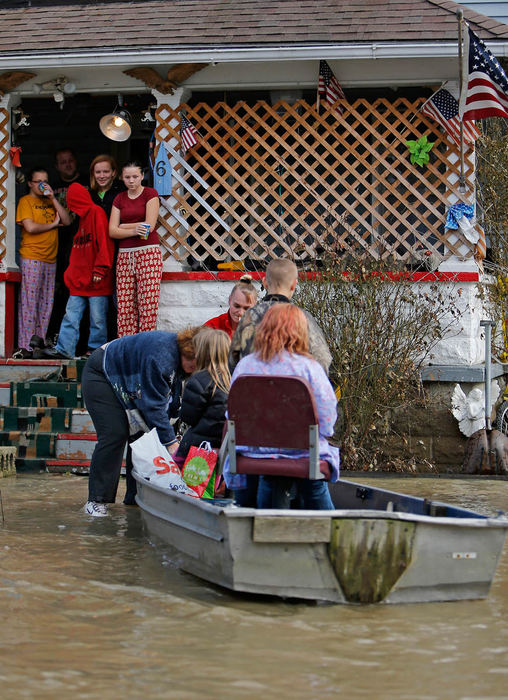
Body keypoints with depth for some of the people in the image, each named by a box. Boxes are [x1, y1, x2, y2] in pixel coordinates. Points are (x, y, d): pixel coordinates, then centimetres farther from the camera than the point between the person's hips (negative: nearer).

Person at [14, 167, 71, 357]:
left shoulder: (50, 202, 18)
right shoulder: (25, 201, 0)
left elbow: (67, 221, 5)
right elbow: (30, 227, -13)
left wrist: (53, 198, -1)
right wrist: (53, 224, -2)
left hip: (50, 259, 6)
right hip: (31, 258, -6)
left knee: (46, 304, 4)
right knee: (29, 302, -7)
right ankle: (25, 347, -6)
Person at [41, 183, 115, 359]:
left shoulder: (97, 213, -6)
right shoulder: (82, 218, 20)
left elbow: (104, 243, -14)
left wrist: (99, 270, -18)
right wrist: (71, 272, 15)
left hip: (96, 280, -8)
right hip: (79, 279, 8)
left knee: (98, 317, -1)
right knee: (71, 315, 3)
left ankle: (96, 349, 7)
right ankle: (64, 349, 3)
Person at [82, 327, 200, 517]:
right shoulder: (161, 355, -38)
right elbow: (154, 404, -36)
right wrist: (171, 442, -35)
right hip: (101, 377, -9)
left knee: (142, 433, -1)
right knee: (115, 434, -18)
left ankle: (135, 496, 4)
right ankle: (96, 500, -15)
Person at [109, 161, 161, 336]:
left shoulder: (150, 194, 2)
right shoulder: (119, 199, 15)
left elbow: (149, 226, -7)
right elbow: (112, 231, 5)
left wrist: (123, 226, 2)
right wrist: (133, 231, -13)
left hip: (148, 253, -4)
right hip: (124, 255, 4)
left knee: (147, 303, -9)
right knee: (124, 305, -2)